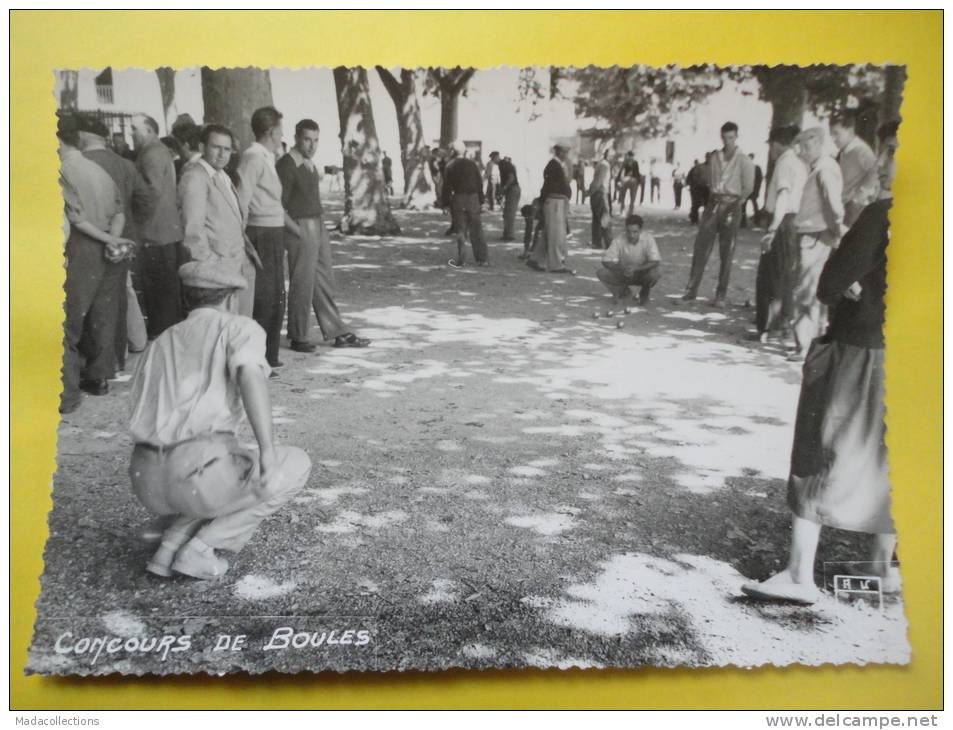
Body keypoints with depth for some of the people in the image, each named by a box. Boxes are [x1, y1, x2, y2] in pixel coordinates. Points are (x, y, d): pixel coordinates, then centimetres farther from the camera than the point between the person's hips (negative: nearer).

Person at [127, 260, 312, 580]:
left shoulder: (159, 345, 27)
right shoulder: (241, 327, 8)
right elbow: (249, 375, -17)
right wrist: (268, 453, -24)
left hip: (148, 483, 8)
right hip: (199, 474, -7)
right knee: (295, 465, 19)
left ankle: (169, 549, 16)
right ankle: (199, 549, 9)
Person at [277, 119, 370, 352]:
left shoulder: (309, 163, 13)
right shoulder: (286, 165, -13)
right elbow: (278, 206, -15)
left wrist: (321, 223, 12)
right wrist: (297, 230, -18)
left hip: (319, 227, 8)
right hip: (301, 230, -8)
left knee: (324, 282, 13)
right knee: (302, 286, 0)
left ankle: (338, 333, 20)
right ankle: (298, 337, 12)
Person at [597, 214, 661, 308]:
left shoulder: (648, 239, -22)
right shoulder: (618, 240, -19)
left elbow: (655, 262, -29)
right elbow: (606, 261, -19)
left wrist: (635, 268, -42)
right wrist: (623, 268, -37)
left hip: (642, 274, -1)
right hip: (624, 275, 1)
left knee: (654, 274, -35)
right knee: (601, 273, -22)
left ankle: (645, 292, 3)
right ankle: (624, 292, 5)